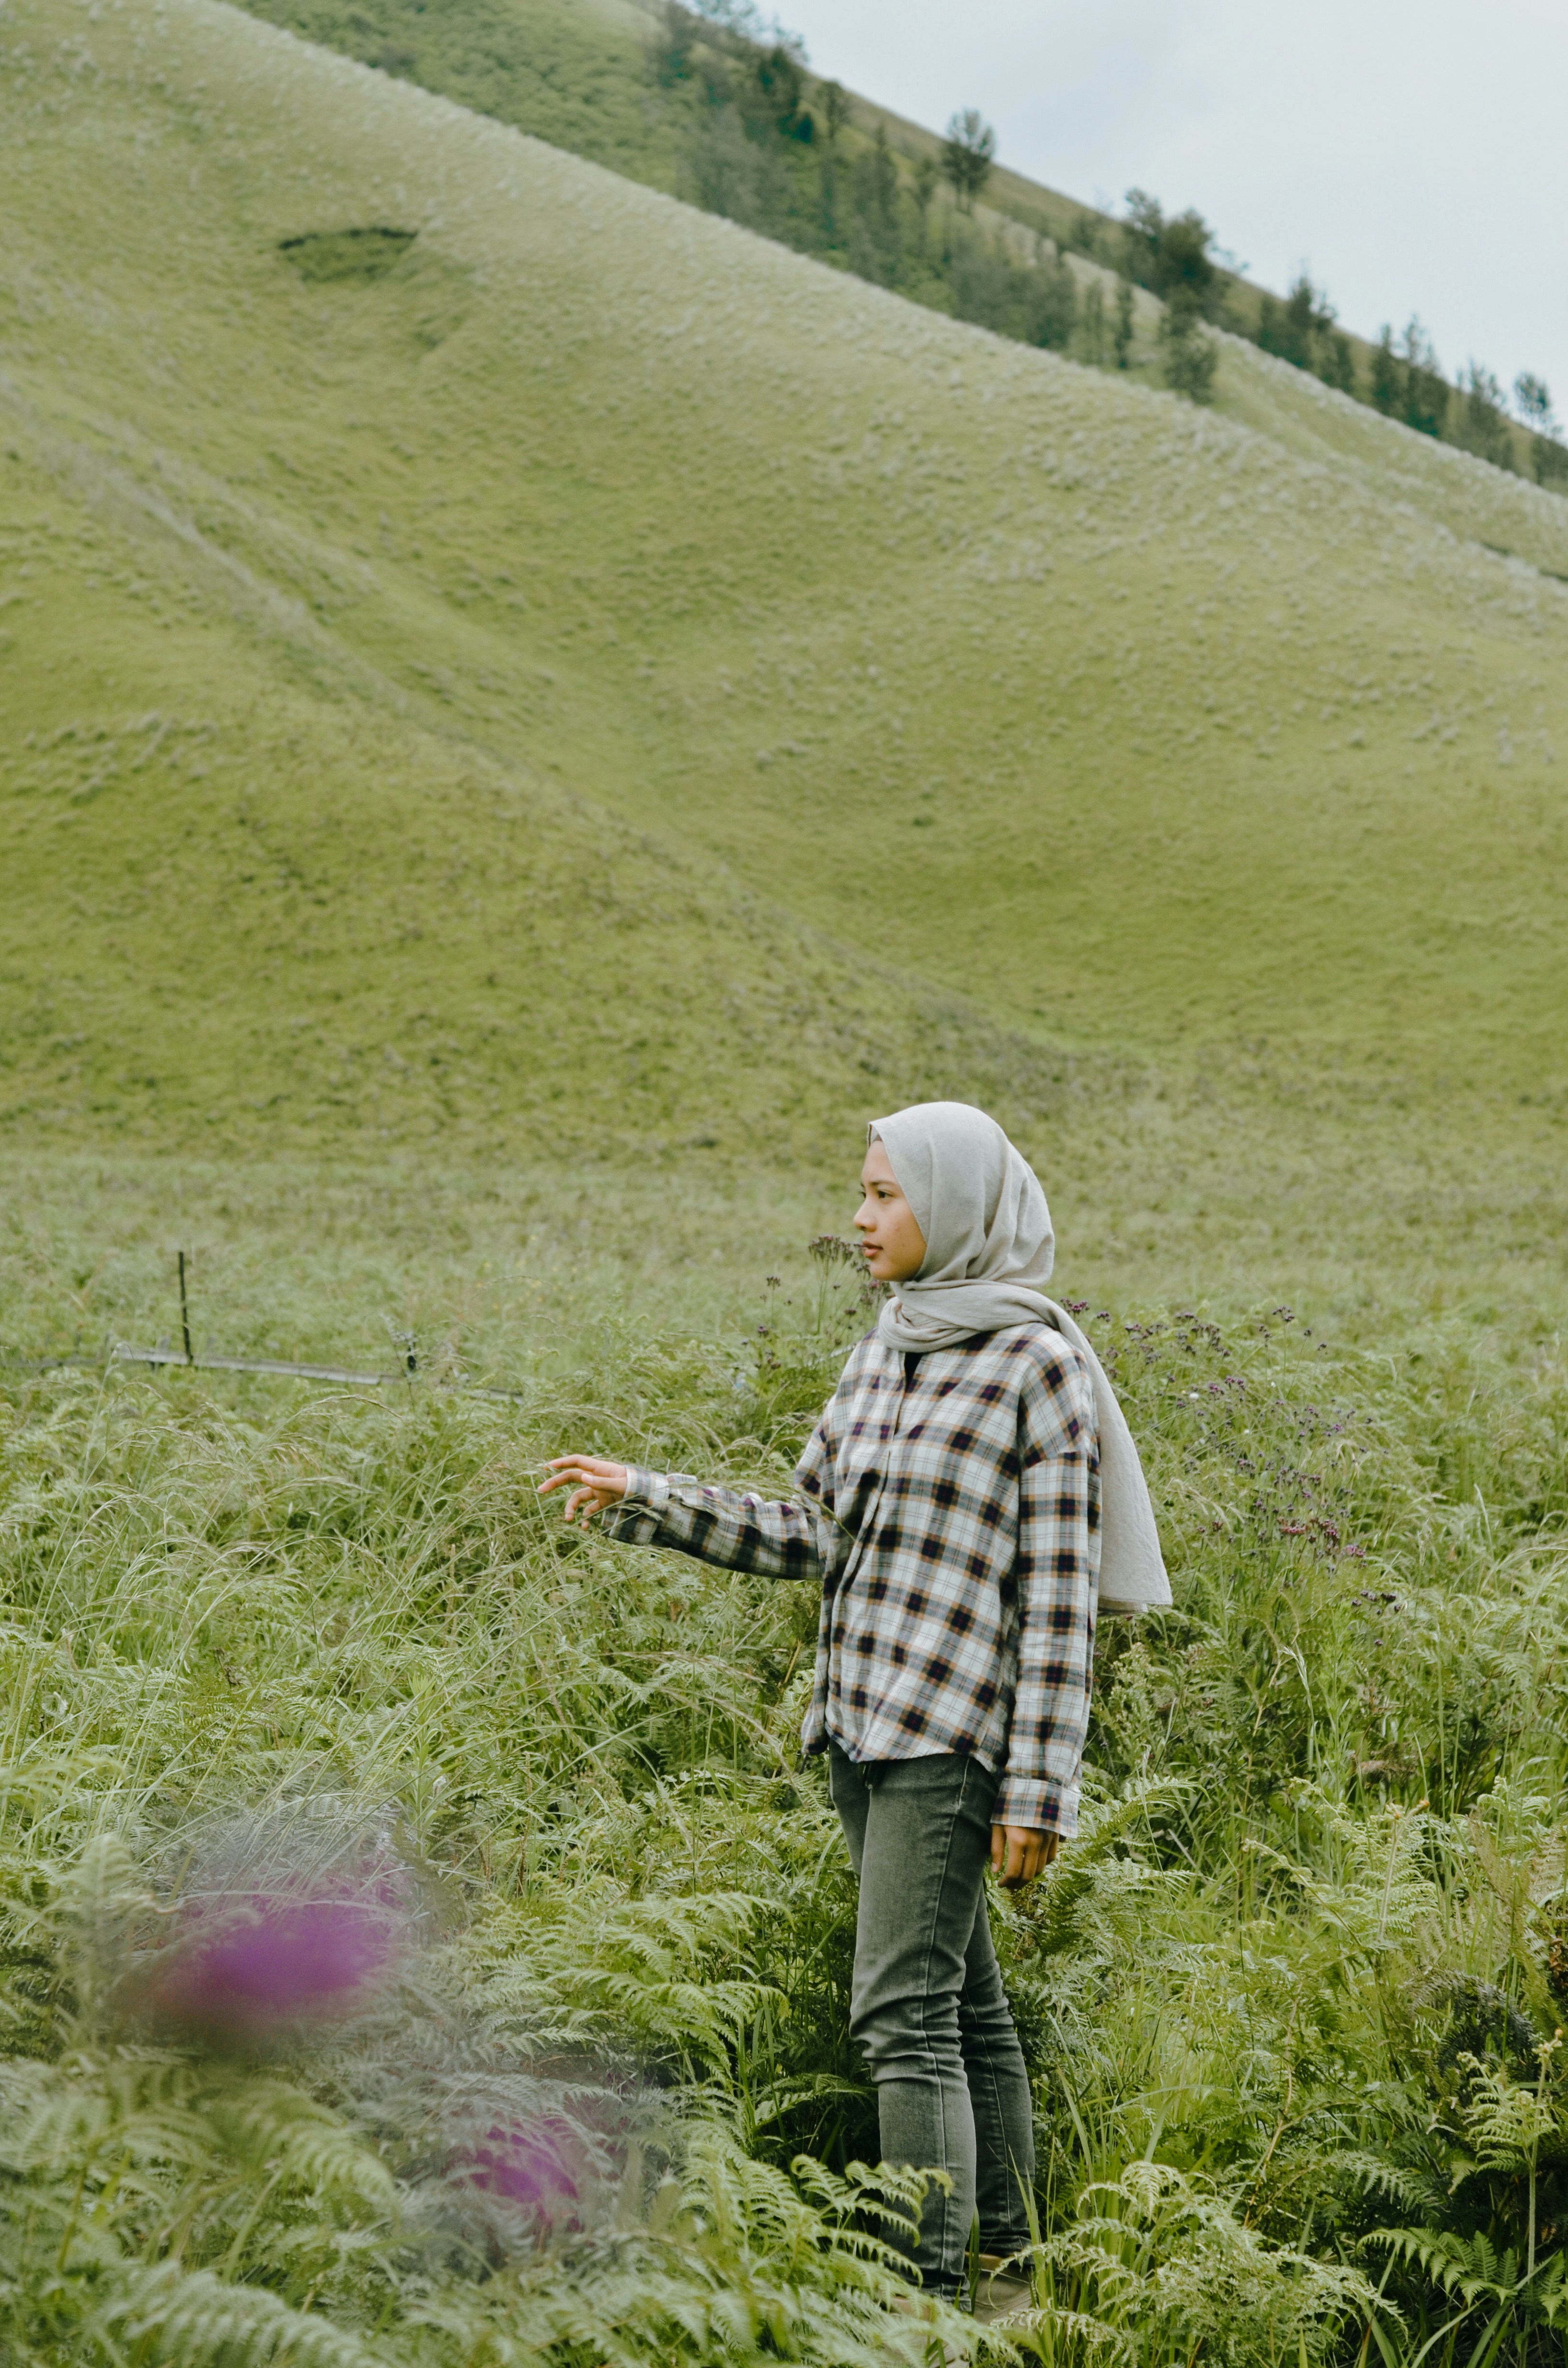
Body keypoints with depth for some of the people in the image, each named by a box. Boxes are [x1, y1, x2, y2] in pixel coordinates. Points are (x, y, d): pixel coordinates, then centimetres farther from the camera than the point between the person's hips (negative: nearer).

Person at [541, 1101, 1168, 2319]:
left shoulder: (1039, 1363, -9)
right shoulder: (887, 1347, 13)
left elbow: (1060, 1599, -11)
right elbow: (810, 1534, 16)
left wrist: (1039, 1787, -13)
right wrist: (642, 1498, 8)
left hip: (951, 1727, -7)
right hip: (863, 1717, 7)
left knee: (906, 2009, -11)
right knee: (966, 2002, 14)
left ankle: (935, 2291, -6)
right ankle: (1011, 2267, 23)